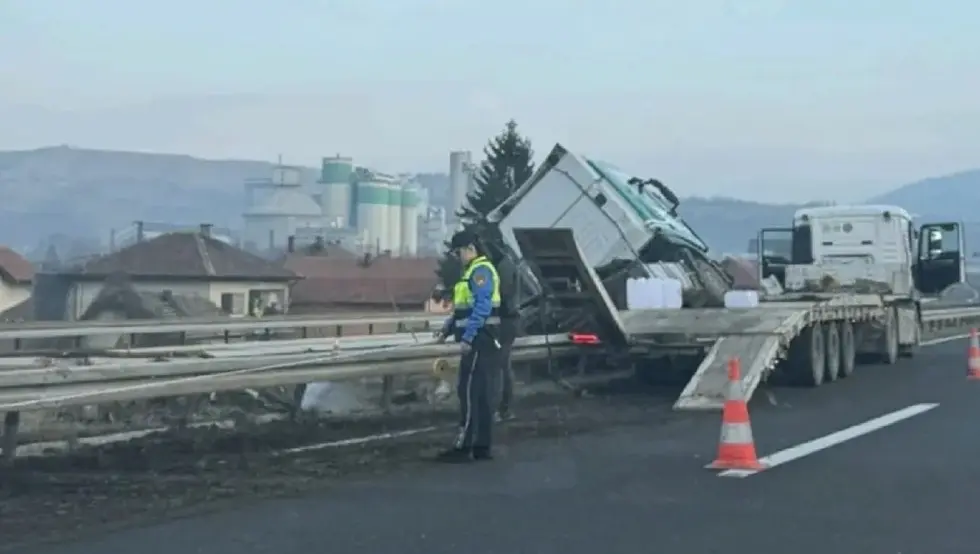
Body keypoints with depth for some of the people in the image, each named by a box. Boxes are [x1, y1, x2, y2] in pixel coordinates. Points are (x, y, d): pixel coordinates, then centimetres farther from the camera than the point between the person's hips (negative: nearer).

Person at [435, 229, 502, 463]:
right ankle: (482, 447, 13)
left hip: (479, 341, -10)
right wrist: (447, 329, 14)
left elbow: (482, 308, -23)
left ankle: (463, 447, -8)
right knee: (482, 394, 10)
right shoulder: (474, 271, 21)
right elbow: (464, 307, 24)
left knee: (469, 392, -9)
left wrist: (467, 338, -26)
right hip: (480, 341, 10)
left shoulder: (481, 271, -12)